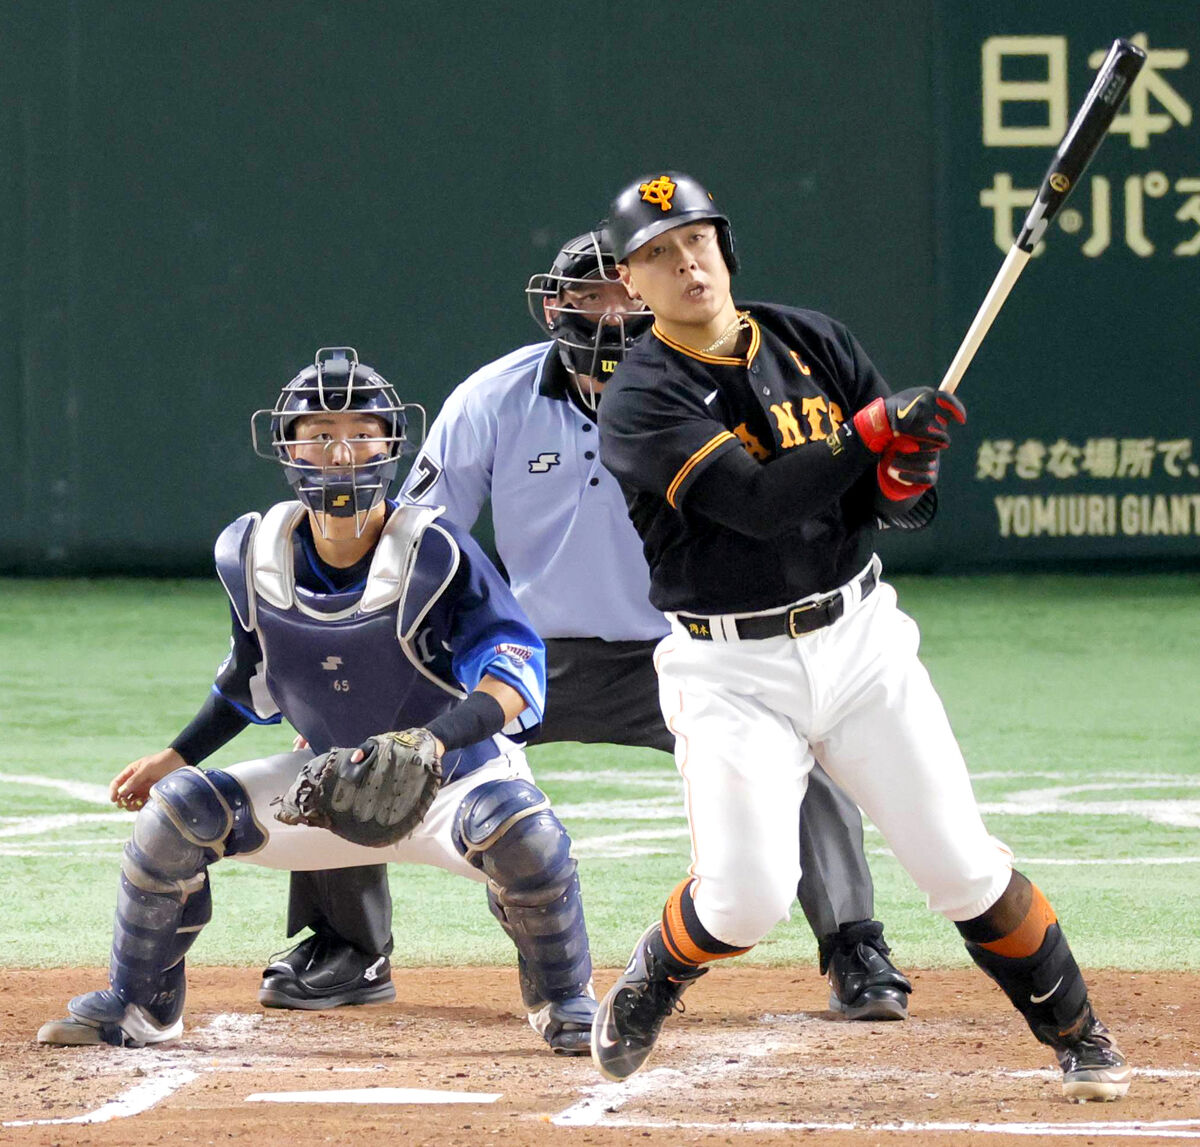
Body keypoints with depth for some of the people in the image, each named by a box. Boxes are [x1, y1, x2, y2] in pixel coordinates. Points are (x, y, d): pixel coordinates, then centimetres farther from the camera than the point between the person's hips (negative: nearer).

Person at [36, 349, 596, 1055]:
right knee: (176, 812, -11)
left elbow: (516, 668, -31)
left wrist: (428, 743, -46)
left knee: (524, 832, -36)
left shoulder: (432, 553, -25)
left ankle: (565, 1001, -8)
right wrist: (177, 756, 8)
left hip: (457, 776, -4)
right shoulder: (254, 558, -8)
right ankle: (138, 1007, 9)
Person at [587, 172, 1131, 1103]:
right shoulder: (642, 402, -10)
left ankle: (1079, 1038, 17)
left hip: (859, 637, 3)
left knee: (964, 866, -1)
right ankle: (650, 982, 17)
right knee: (748, 893, -15)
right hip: (731, 670, -3)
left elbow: (912, 508, 6)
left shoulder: (814, 344, 5)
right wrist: (877, 428, -27)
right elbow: (760, 501, -23)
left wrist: (905, 476, -17)